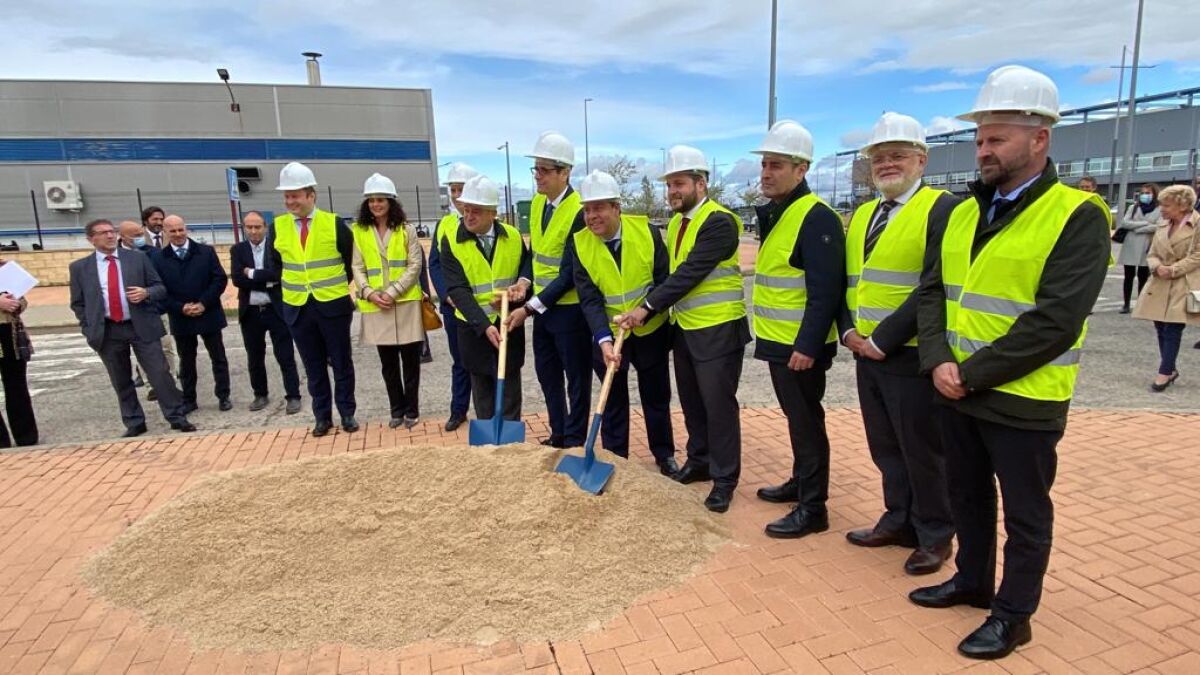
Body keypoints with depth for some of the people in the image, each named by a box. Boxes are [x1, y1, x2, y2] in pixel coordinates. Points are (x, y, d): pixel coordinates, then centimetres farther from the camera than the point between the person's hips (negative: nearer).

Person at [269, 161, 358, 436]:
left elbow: (352, 261, 5)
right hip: (297, 308, 2)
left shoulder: (334, 223, -6)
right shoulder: (278, 226, 2)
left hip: (333, 305, -2)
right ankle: (322, 416, 20)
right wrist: (292, 287, 12)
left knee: (341, 362, 7)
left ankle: (347, 413, 19)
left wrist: (337, 286, 7)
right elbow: (277, 265, 15)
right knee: (313, 367, 10)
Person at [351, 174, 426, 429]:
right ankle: (397, 409, 21)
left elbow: (415, 266, -3)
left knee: (410, 358, 3)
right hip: (375, 305, 2)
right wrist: (369, 292, -12)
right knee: (388, 361, 9)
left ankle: (412, 410, 15)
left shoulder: (406, 229, 2)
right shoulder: (358, 231, 6)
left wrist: (393, 291, -13)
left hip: (406, 303, -2)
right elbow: (357, 268, 5)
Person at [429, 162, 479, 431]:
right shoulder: (443, 225, 9)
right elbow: (435, 264, 7)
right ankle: (458, 411, 24)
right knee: (460, 361, 13)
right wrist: (447, 294, -8)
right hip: (452, 305, 4)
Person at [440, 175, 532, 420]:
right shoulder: (451, 241, -10)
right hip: (474, 327, -1)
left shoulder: (513, 236, -1)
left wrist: (523, 282, -12)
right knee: (482, 390, 11)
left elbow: (528, 266, 13)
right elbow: (457, 290, -17)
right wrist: (484, 325, -26)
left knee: (509, 389, 10)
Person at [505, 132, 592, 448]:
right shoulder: (537, 202, 5)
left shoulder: (579, 211, -20)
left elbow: (569, 274, -22)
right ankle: (558, 434, 33)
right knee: (547, 373, 17)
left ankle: (574, 442, 20)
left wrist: (529, 307, -22)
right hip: (543, 305, 8)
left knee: (576, 378, 6)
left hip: (570, 308, -8)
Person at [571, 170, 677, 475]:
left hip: (651, 331, 0)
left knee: (656, 397, 14)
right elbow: (589, 299, -18)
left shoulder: (647, 232, -13)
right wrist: (604, 339, -31)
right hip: (607, 335, 0)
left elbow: (664, 282, -11)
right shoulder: (580, 243, -13)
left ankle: (664, 455, 33)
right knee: (614, 401, 11)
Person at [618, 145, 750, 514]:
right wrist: (647, 311, -1)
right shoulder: (676, 222, 10)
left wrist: (646, 308, -23)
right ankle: (698, 462, 34)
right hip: (684, 328, 8)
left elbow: (690, 273, -24)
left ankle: (724, 480, 14)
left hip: (718, 330, -8)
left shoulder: (719, 222, -17)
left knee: (719, 404, 0)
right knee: (692, 401, 17)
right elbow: (672, 273, 11)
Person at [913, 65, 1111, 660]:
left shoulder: (1078, 216, -14)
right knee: (967, 496, 21)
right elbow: (932, 291, 4)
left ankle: (1013, 615, 30)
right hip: (955, 393, 6)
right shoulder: (964, 213, 6)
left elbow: (1055, 323, -21)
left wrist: (971, 374, -19)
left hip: (1022, 401, -6)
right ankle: (972, 579, 42)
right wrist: (938, 361, -11)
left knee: (1024, 514, 12)